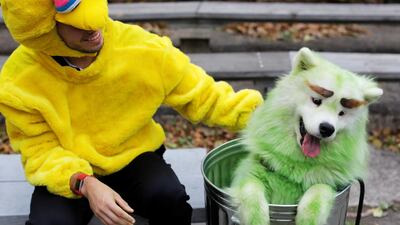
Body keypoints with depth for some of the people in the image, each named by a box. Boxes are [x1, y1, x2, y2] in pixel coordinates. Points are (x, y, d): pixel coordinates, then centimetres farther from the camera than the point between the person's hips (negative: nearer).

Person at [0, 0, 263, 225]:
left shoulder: (142, 49, -20)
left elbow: (205, 97, -11)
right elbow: (41, 151, -13)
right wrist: (85, 184, -31)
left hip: (133, 157, 0)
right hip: (69, 174, 0)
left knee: (170, 198, -29)